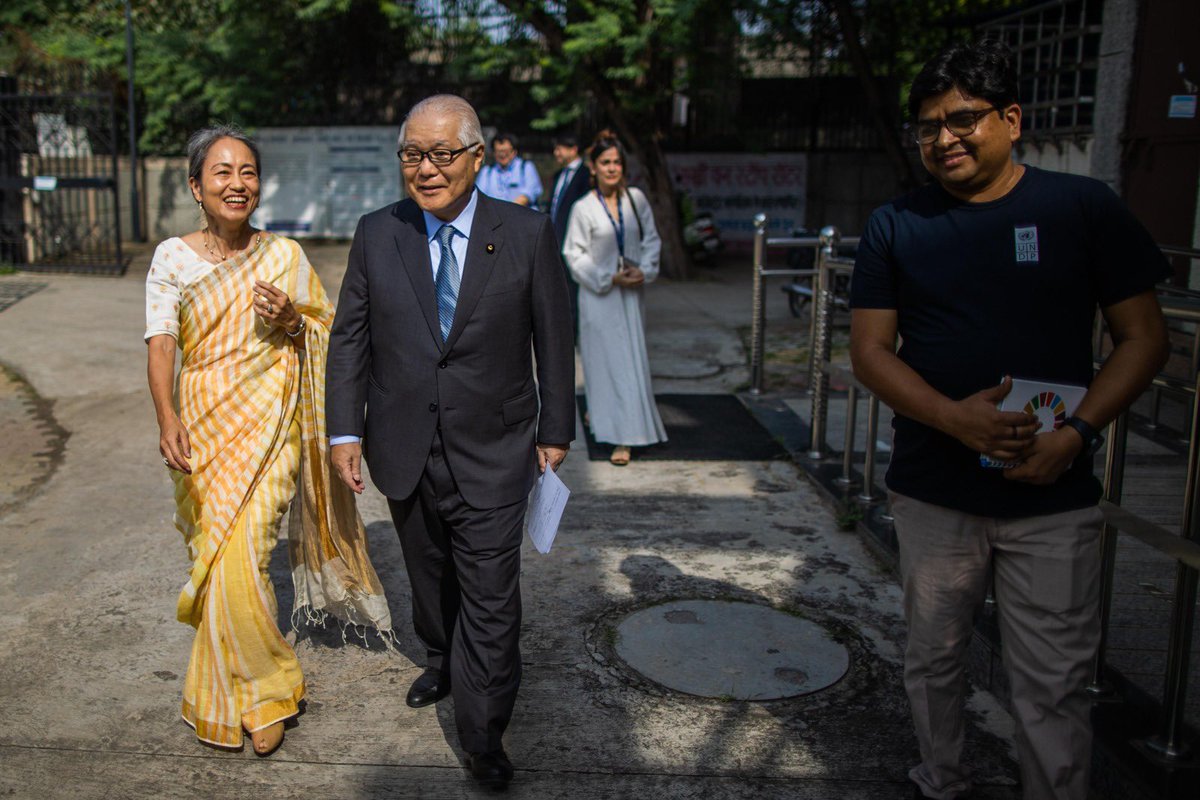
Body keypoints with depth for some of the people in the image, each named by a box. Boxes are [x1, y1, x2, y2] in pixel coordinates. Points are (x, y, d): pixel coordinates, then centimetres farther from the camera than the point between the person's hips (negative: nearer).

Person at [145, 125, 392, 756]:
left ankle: (259, 693, 11)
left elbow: (327, 339, 7)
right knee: (213, 555, 12)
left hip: (269, 426, -2)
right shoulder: (171, 259, 0)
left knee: (238, 557, -11)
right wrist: (167, 418, -26)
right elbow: (160, 346, -10)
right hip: (202, 425, 2)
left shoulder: (285, 257, 0)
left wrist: (290, 322, -14)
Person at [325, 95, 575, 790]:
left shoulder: (529, 234, -7)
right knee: (429, 574, 20)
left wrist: (555, 431, 2)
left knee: (491, 595, 0)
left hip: (492, 452, -2)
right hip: (405, 448, 3)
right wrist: (346, 430, -1)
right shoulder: (376, 234, -1)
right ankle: (442, 661, 48)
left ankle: (484, 733, 17)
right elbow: (349, 337, 4)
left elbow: (554, 340, 0)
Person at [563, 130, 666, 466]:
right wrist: (609, 278, -13)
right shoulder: (584, 208, -7)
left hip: (631, 292, 3)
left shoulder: (637, 199, 2)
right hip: (598, 295, -3)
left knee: (631, 359, 6)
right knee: (604, 359, -1)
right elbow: (574, 253, -5)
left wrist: (644, 269, -8)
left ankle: (625, 434, 17)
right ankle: (600, 412, 14)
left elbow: (652, 239, 9)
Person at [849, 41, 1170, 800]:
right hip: (932, 492, 2)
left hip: (1053, 497, -2)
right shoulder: (896, 226, 3)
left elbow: (1144, 337, 0)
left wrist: (1077, 434, -16)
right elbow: (870, 349, 0)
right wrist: (954, 417, -17)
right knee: (934, 660, 16)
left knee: (1053, 685, 2)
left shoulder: (1084, 208, -2)